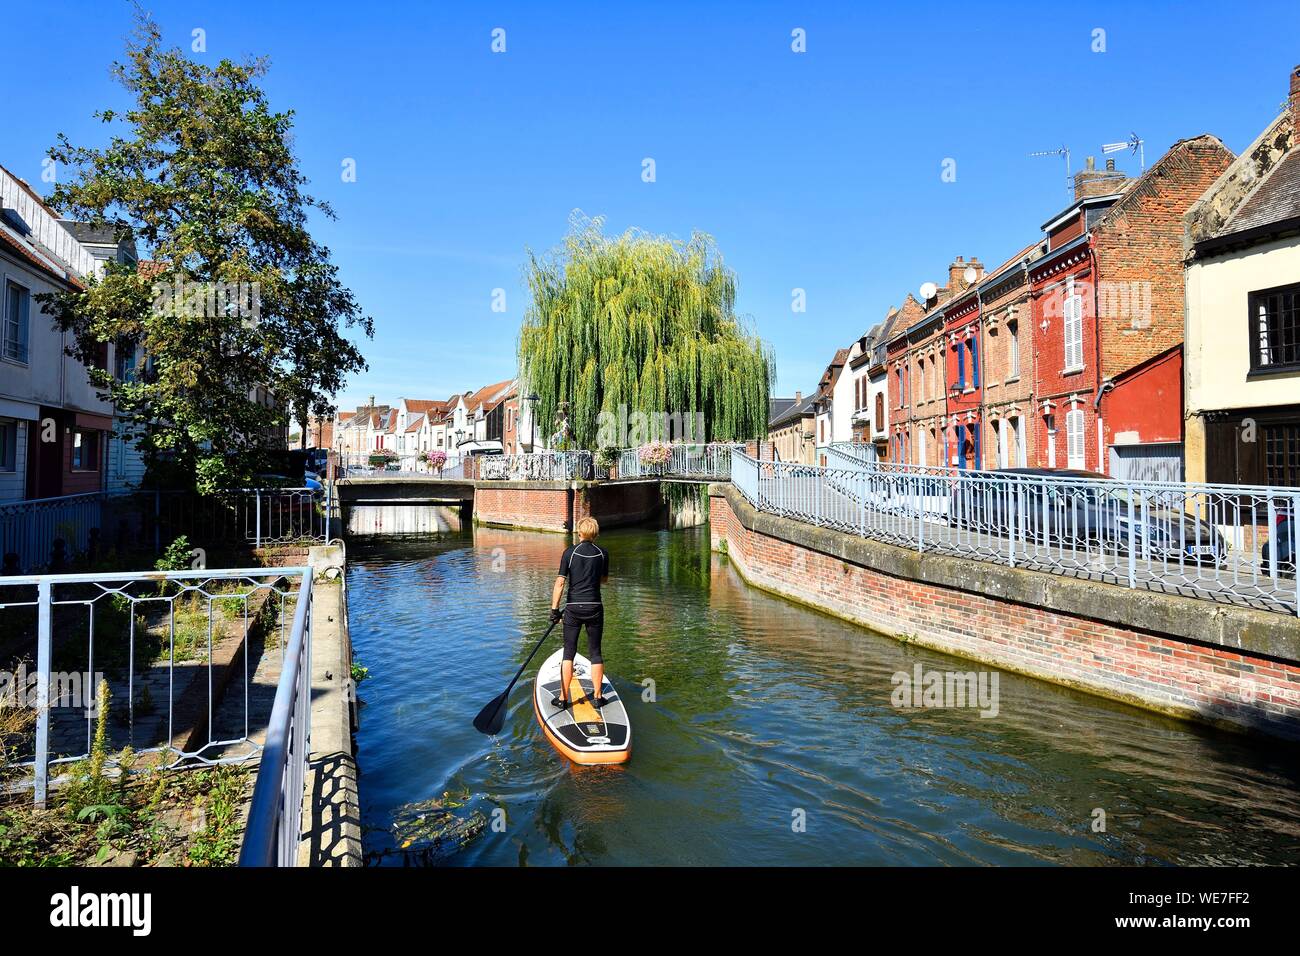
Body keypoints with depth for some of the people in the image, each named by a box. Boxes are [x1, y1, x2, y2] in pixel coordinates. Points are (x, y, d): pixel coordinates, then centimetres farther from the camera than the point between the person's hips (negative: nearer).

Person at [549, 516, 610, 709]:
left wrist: (554, 609, -3)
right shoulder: (602, 553, 0)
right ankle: (597, 696, 17)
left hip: (573, 608, -1)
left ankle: (563, 698, 10)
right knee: (595, 653, 11)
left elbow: (560, 582, -8)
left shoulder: (570, 552, -6)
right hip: (595, 608, 1)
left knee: (568, 653, 8)